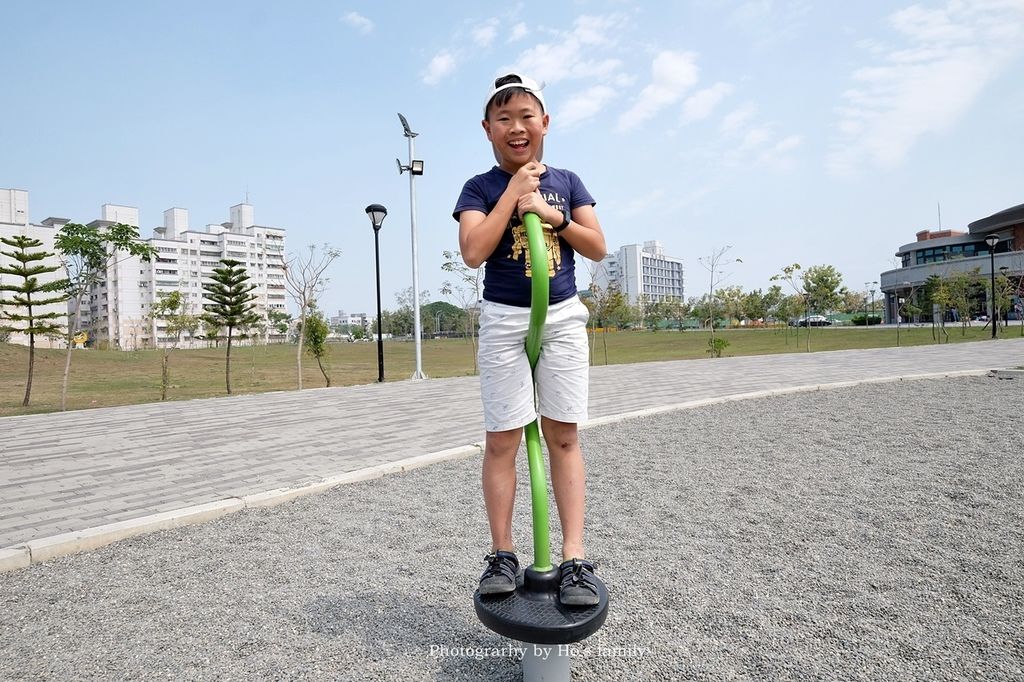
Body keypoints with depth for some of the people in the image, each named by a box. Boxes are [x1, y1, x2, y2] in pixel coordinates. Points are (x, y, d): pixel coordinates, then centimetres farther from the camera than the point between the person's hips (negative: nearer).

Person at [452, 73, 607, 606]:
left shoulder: (566, 182, 10)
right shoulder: (481, 188, 1)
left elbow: (598, 248, 4)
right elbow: (473, 251, -15)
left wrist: (551, 214, -10)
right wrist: (515, 188, -11)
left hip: (562, 317, 2)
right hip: (503, 320, -2)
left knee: (563, 436, 1)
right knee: (502, 439, -1)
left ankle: (574, 558, 5)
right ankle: (502, 553, 12)